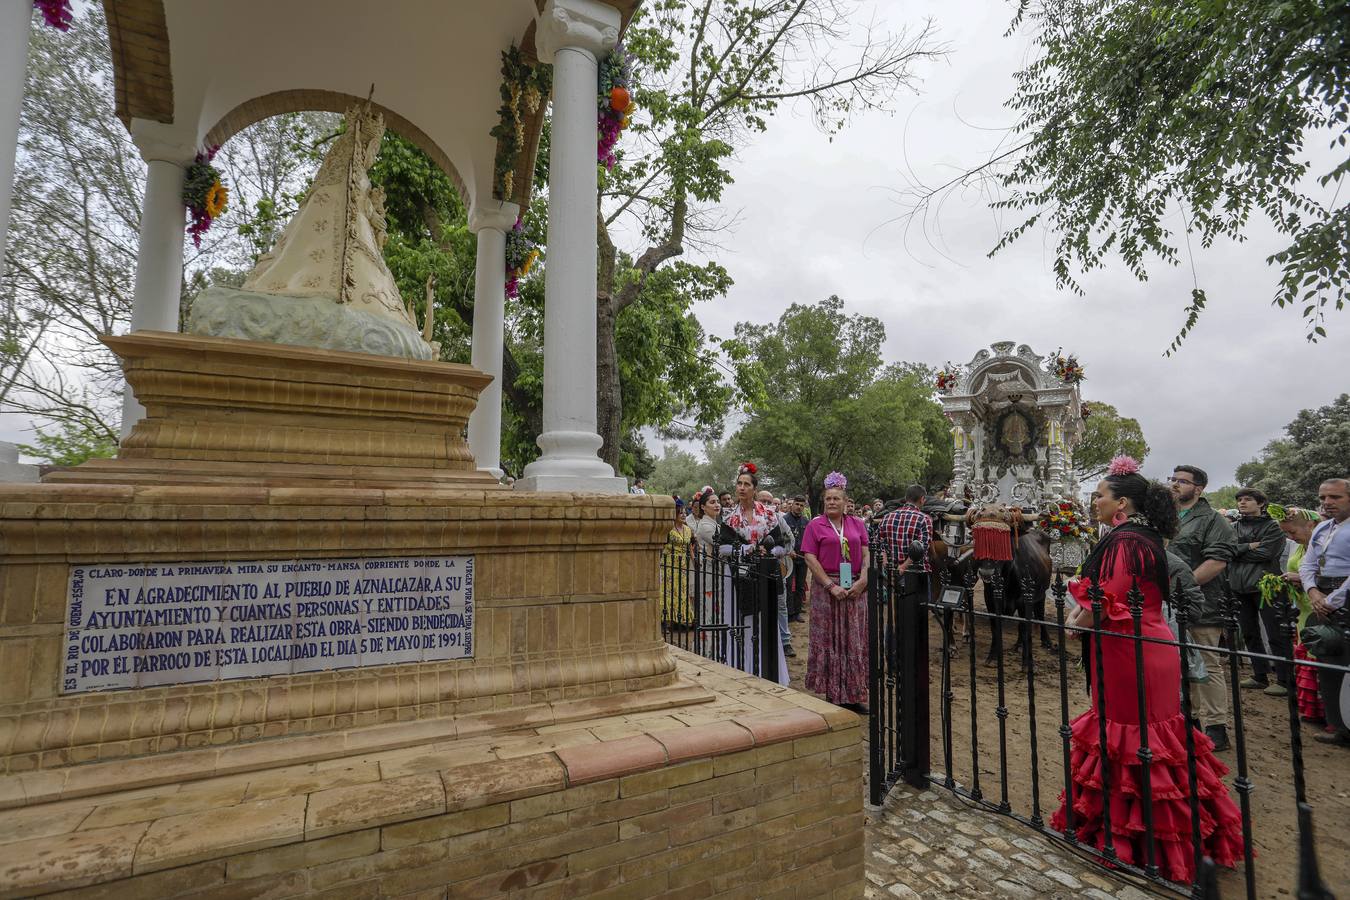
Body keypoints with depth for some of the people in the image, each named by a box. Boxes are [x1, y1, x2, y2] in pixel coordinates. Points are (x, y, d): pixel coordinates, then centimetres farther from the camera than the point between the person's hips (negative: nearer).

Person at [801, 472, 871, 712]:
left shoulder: (857, 524, 9)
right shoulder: (815, 525, -1)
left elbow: (866, 554, 7)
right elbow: (810, 558, -7)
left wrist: (863, 580, -10)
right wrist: (831, 586, -14)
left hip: (855, 589, 3)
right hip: (826, 587, -3)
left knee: (855, 641, 9)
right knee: (829, 640, 4)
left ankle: (854, 695, 20)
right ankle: (833, 695, 14)